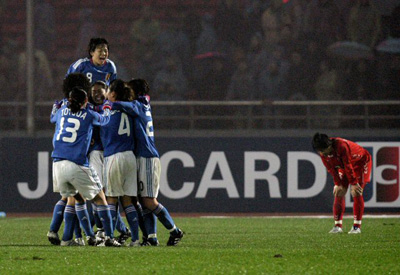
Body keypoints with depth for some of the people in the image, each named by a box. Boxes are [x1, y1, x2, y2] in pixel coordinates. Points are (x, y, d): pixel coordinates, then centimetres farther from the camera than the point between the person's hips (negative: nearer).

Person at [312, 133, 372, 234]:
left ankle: (357, 226, -13)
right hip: (343, 166, 7)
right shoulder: (323, 153, -17)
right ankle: (337, 226, 0)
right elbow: (331, 169, -7)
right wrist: (338, 184, -11)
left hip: (361, 162, -7)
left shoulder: (341, 146, -38)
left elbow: (348, 166, -29)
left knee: (356, 193, -15)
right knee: (339, 193, -3)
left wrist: (354, 183, -21)